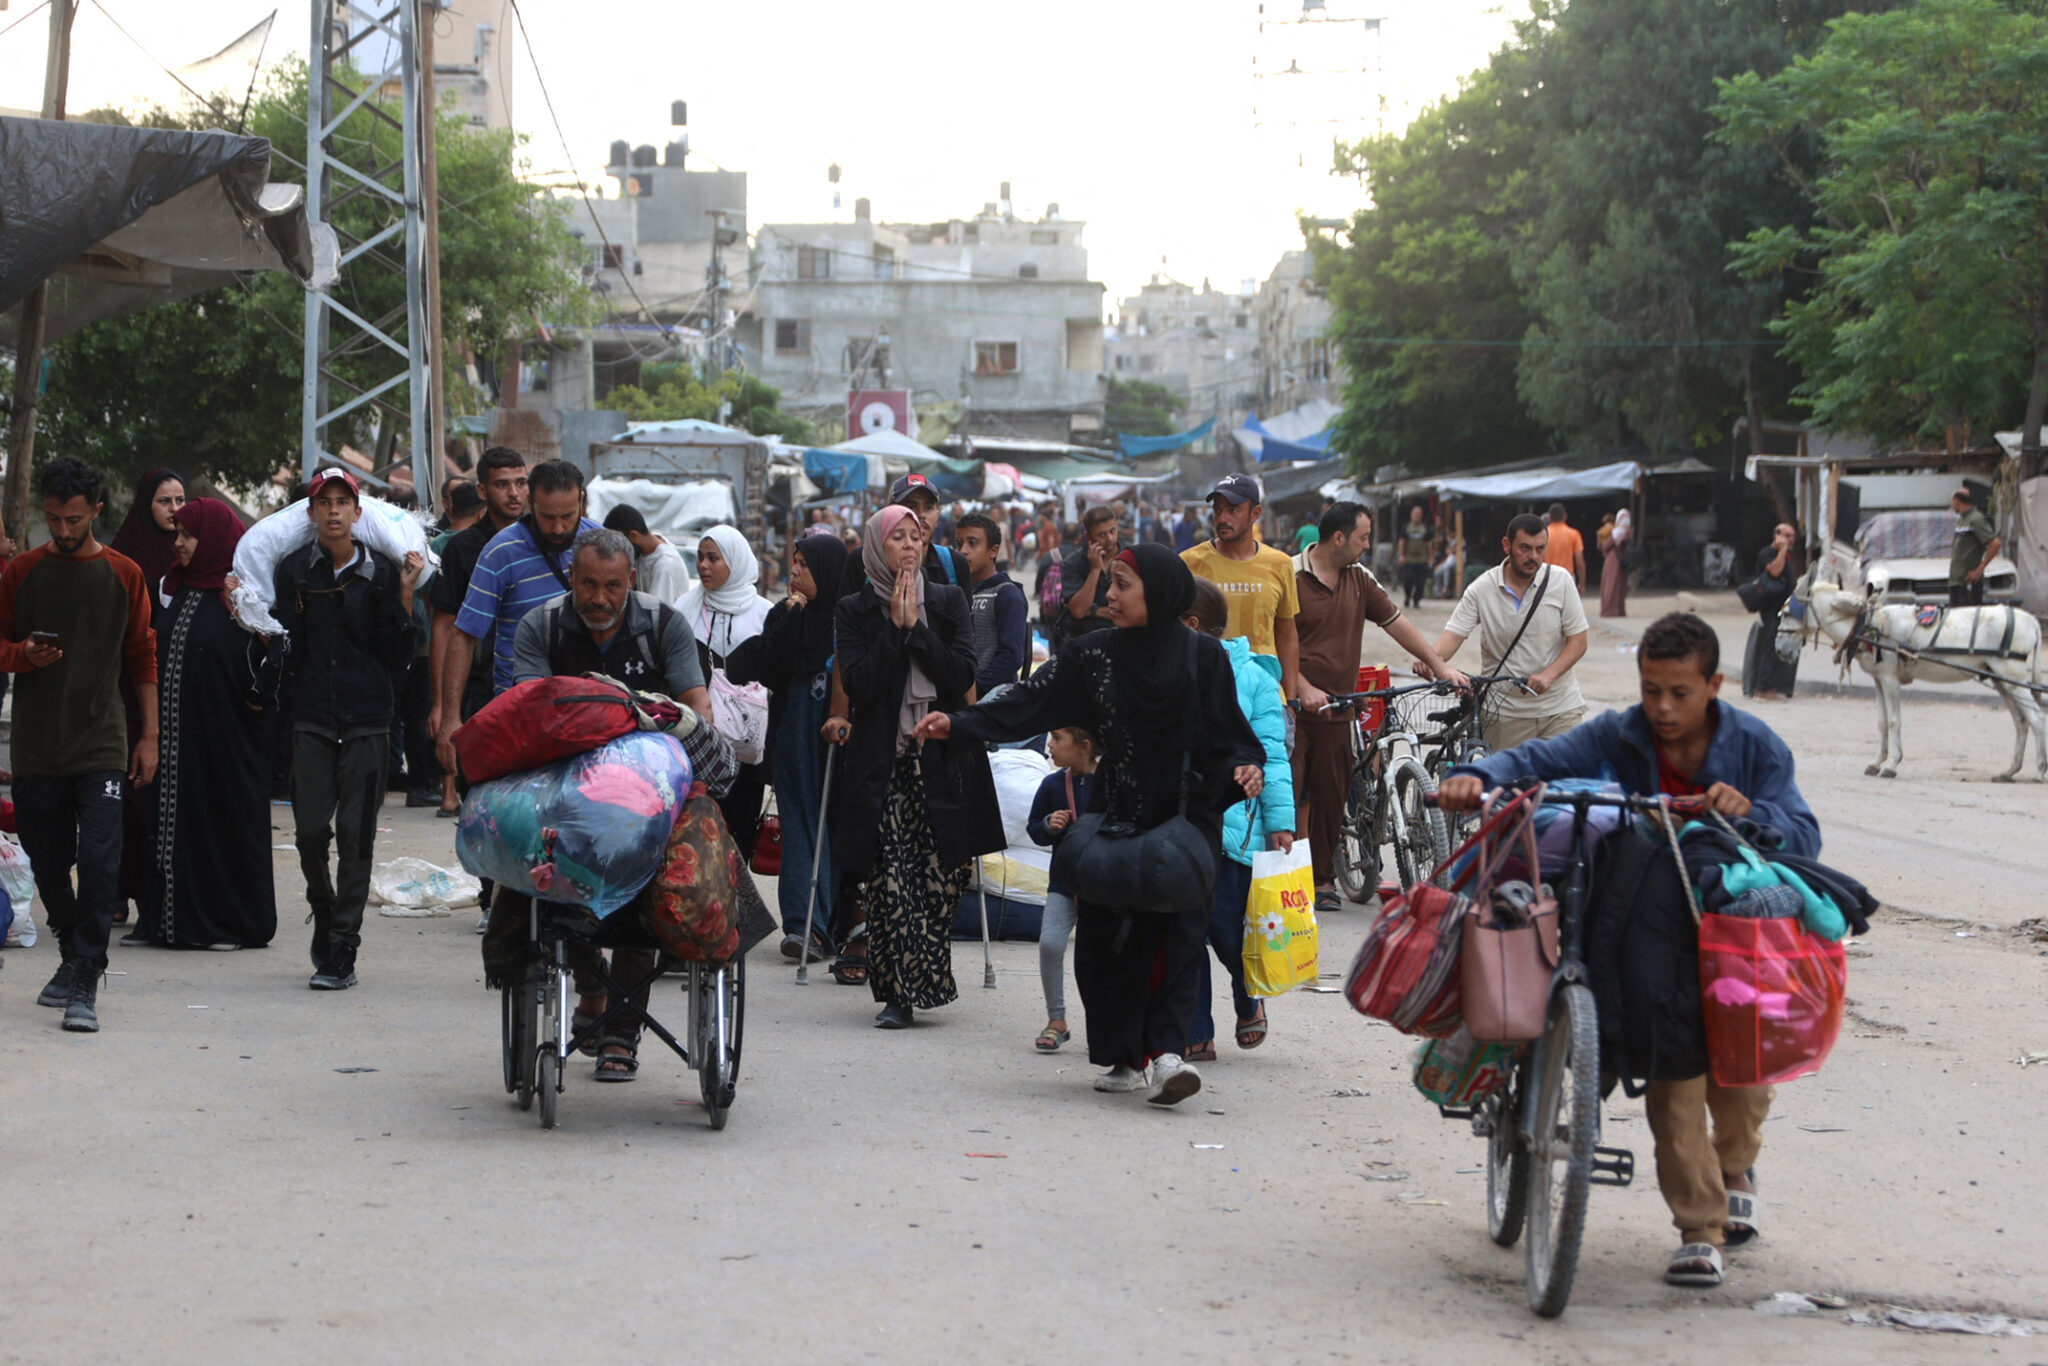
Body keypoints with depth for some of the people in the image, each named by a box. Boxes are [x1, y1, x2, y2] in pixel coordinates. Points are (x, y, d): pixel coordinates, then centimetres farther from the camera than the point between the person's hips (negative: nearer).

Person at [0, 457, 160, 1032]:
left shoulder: (123, 574, 3)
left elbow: (143, 659, 8)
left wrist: (148, 735, 5)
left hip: (101, 746, -2)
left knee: (99, 862, -13)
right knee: (48, 864, 9)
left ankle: (85, 986, -11)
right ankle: (73, 957, 30)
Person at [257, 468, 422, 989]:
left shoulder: (381, 573, 2)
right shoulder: (293, 571, 7)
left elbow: (396, 656, 0)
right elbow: (285, 647, 8)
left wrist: (405, 598, -8)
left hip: (367, 721, -1)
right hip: (311, 719, 1)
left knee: (355, 834, -4)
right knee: (310, 830, -2)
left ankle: (341, 952, 1)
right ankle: (324, 913, 27)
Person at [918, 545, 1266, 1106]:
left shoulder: (1203, 656, -1)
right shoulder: (1095, 655, 5)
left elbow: (1227, 732, 1)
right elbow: (1029, 702, 0)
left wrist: (1244, 767, -19)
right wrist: (958, 723, -9)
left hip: (1187, 816, -2)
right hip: (1116, 819, 3)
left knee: (1178, 932, -11)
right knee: (1109, 937, -1)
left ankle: (1161, 1050, -16)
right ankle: (1129, 1057, 7)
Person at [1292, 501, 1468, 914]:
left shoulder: (1359, 579, 12)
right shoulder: (1291, 577, -8)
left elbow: (1396, 622, 15)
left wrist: (1440, 666, 9)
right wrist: (1304, 688, -17)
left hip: (1337, 708, 6)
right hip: (1293, 707, -6)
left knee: (1330, 797, 7)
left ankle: (1323, 879, 15)